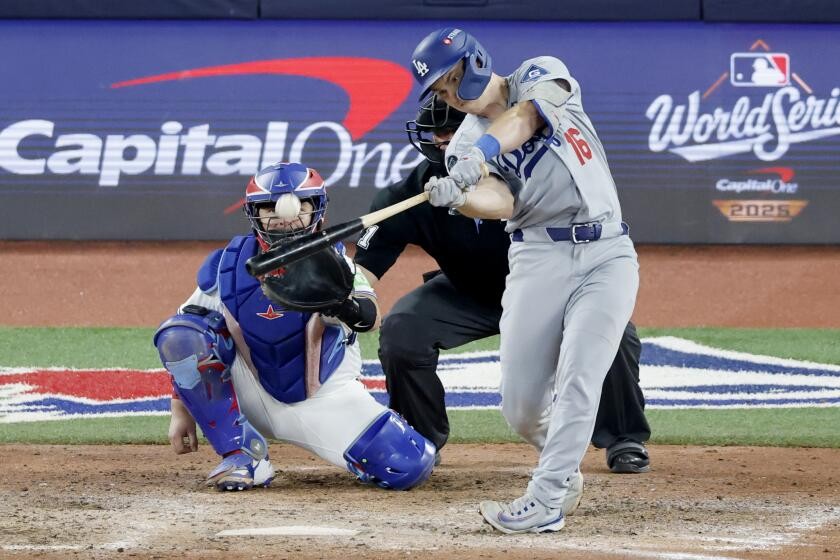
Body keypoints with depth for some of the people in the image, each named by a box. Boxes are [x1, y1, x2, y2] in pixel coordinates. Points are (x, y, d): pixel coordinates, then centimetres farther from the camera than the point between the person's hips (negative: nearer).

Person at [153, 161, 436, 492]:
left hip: (325, 401, -2)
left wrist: (350, 309, -55)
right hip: (254, 399, 2)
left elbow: (370, 318, -32)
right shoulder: (227, 267, -7)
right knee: (176, 334, -21)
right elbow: (184, 348, 2)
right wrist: (181, 412, -1)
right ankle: (243, 455, -13)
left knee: (411, 467, -23)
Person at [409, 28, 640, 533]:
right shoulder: (465, 145, 6)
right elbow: (499, 202, -14)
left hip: (607, 252, -2)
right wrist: (457, 197, -37)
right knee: (521, 406, -2)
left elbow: (524, 117, -20)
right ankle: (563, 461, 27)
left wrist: (483, 151, -39)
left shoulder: (542, 75, 4)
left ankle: (546, 501, -16)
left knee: (577, 380, -16)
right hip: (539, 258, 2)